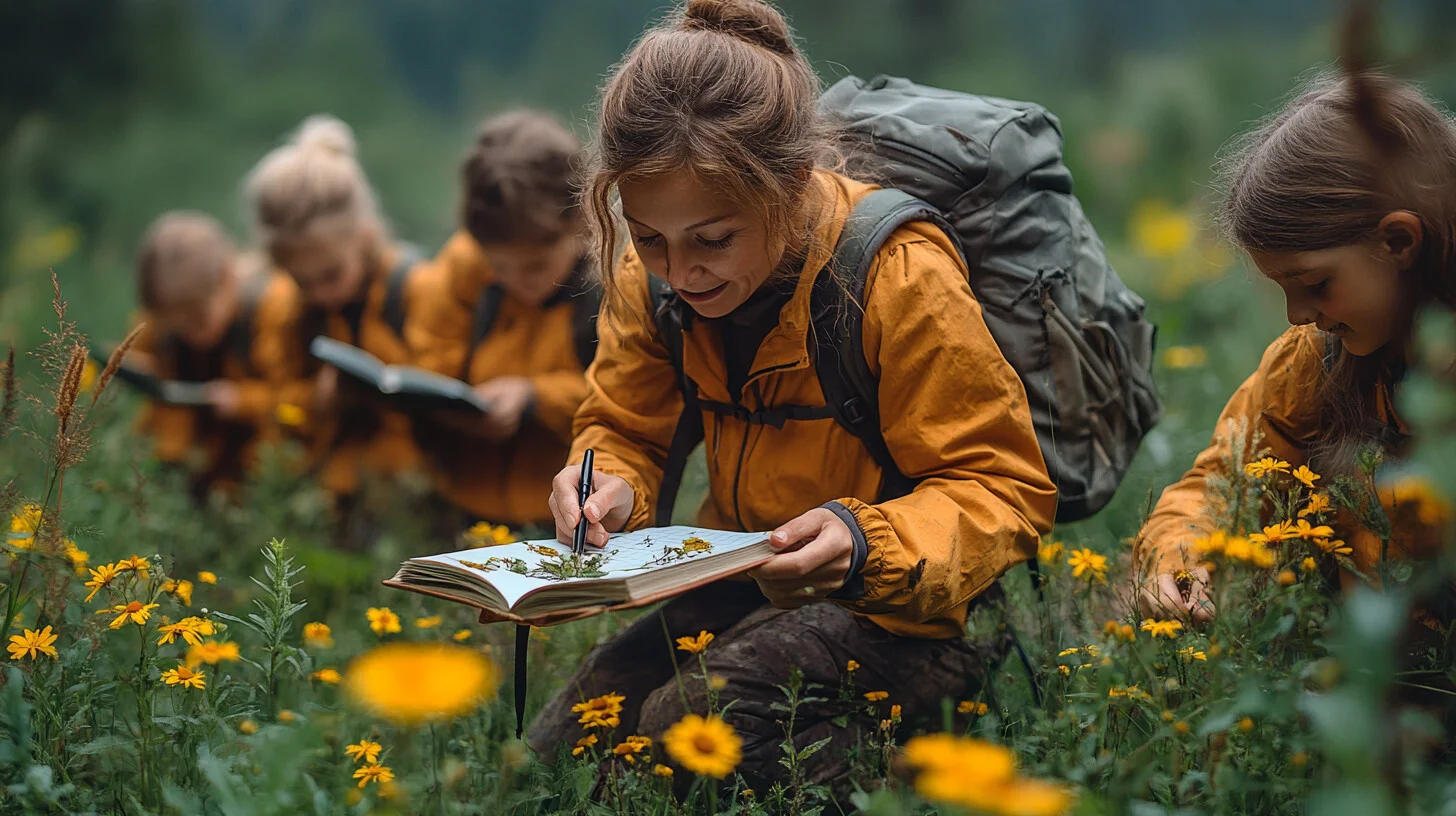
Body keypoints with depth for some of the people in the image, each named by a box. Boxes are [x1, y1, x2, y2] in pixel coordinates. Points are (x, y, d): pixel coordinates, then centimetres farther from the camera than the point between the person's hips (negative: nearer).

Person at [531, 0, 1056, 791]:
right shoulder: (649, 279, -5)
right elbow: (623, 431, 11)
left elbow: (1005, 488, -17)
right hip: (743, 581, 6)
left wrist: (866, 544, -36)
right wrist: (609, 484, -15)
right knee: (555, 750, -12)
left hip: (908, 602, -5)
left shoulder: (902, 281, -23)